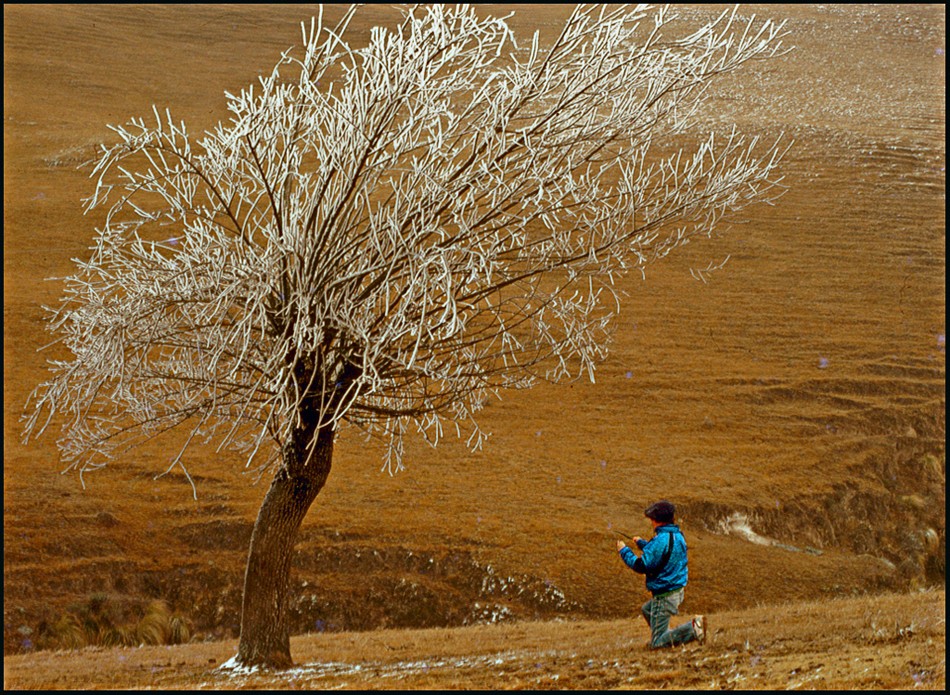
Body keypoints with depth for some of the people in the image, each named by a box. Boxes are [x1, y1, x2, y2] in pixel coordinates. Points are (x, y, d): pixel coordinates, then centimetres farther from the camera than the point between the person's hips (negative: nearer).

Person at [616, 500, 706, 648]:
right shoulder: (678, 535, 4)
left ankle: (692, 629, -21)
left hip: (665, 595, -9)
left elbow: (642, 566, -21)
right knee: (646, 609, 36)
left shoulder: (661, 540, -24)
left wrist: (624, 551, -8)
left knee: (657, 643, -5)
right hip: (678, 590, 9)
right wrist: (642, 543, 34)